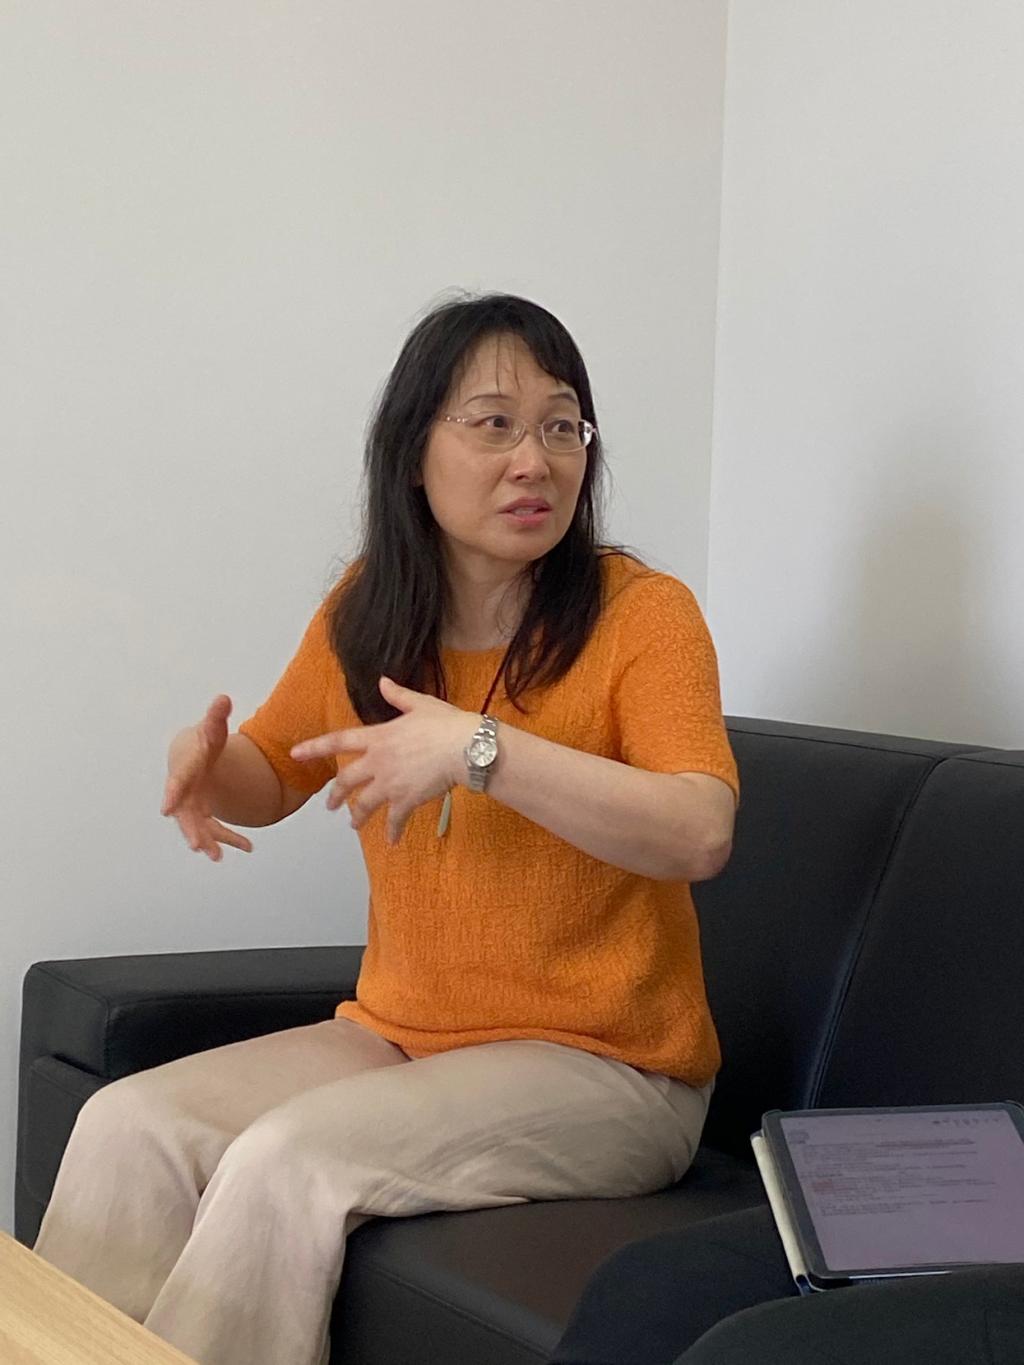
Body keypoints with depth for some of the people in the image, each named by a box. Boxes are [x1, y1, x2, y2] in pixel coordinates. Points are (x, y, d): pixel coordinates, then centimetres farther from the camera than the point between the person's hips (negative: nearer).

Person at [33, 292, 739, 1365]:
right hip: (395, 1034, 6)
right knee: (130, 1127, -15)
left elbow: (700, 834, -26)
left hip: (602, 1067, -5)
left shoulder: (642, 613, -11)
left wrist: (480, 748, -31)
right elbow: (272, 775, 22)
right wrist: (207, 761, -3)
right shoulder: (367, 612, 6)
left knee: (292, 1160, -27)